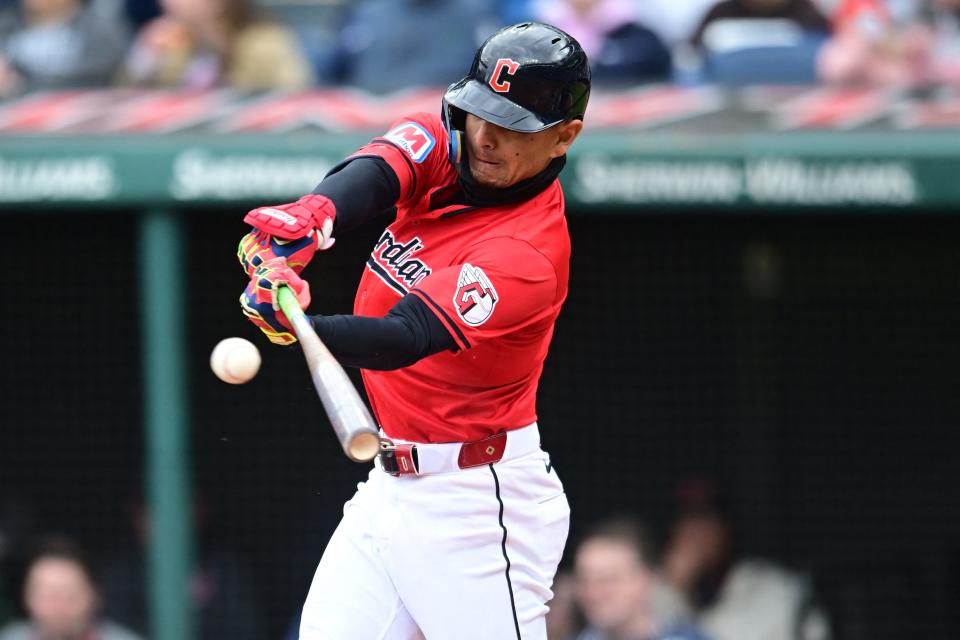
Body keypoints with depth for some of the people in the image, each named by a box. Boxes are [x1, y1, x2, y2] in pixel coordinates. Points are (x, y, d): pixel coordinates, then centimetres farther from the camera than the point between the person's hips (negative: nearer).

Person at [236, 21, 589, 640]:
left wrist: (294, 323, -52)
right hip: (393, 479, 8)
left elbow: (403, 340, -33)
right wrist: (314, 215, -43)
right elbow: (372, 174, -19)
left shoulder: (531, 252, -22)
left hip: (474, 501, -8)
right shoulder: (442, 148, 1)